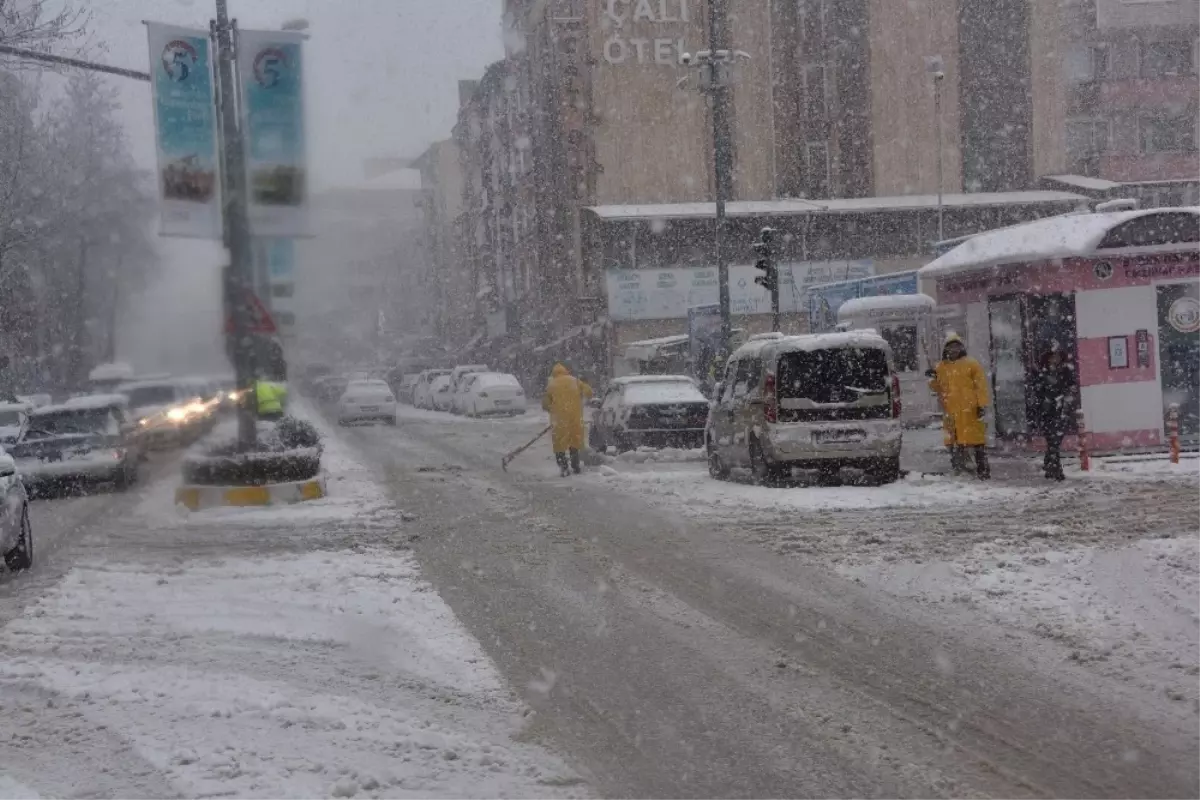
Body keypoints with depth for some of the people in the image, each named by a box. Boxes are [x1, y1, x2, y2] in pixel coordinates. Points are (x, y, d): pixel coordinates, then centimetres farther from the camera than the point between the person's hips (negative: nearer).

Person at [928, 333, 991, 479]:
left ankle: (983, 471, 1)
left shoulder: (971, 364, 1)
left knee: (976, 440, -4)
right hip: (950, 412, 4)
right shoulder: (941, 367, 13)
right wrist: (933, 379, -2)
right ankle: (958, 470, 15)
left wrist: (982, 405, -11)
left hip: (970, 411, -4)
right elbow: (937, 388, 18)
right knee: (954, 442, 7)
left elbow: (981, 385, -3)